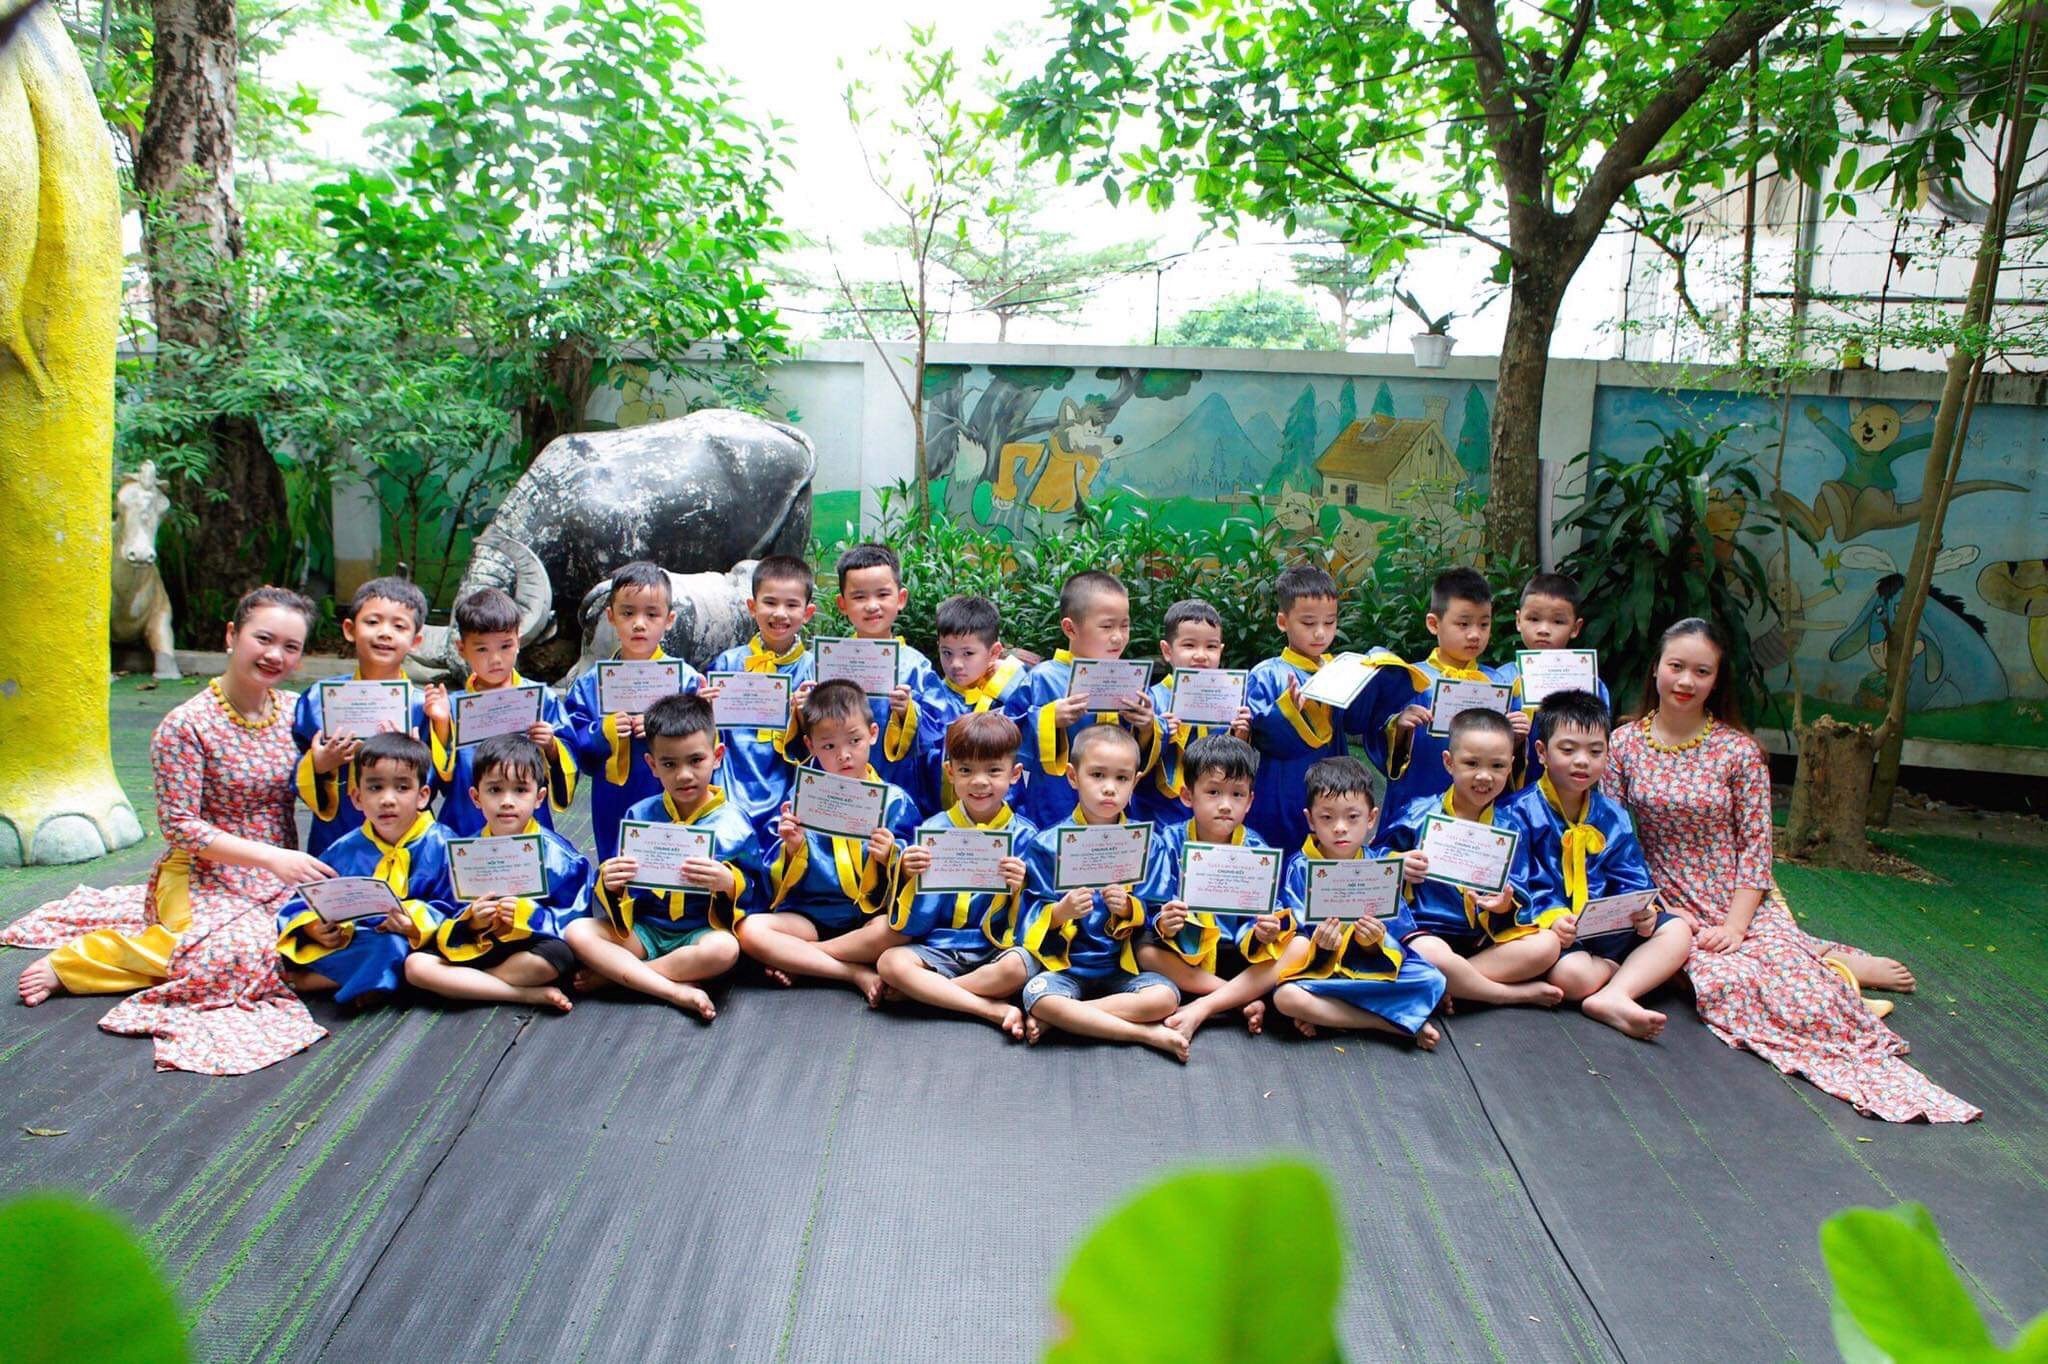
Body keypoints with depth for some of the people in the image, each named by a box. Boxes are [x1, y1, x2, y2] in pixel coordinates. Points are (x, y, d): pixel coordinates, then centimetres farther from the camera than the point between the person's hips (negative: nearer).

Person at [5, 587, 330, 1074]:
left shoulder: (294, 711, 4)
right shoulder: (186, 725, -12)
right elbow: (181, 827, -14)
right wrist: (271, 857, -21)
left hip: (279, 879, 9)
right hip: (204, 877, -9)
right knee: (238, 949, -34)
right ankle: (70, 962, -6)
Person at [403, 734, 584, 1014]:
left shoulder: (557, 853, -2)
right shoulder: (464, 853, 6)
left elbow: (575, 918, -6)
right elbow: (448, 917, 5)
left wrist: (527, 917, -23)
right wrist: (471, 921, -18)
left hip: (530, 948, -3)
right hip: (474, 947, 4)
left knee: (557, 955, -36)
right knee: (415, 965, -21)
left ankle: (466, 984, -16)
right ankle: (532, 995, -22)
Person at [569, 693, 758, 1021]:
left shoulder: (731, 821, -4)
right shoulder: (639, 816, 4)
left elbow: (755, 893, -7)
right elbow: (617, 899, 5)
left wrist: (728, 883, -30)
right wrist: (609, 886, -20)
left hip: (703, 931, -3)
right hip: (643, 928, 4)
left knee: (724, 949, -36)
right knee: (578, 932, -19)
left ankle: (615, 974, -17)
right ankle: (678, 991, -26)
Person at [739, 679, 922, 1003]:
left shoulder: (894, 800, 4)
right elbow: (784, 881, 7)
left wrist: (889, 858, -18)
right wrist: (793, 849, -13)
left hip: (871, 916, -1)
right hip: (809, 914, 2)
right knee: (750, 929, -26)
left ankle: (795, 959, -16)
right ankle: (857, 974, -22)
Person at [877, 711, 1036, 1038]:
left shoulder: (1024, 836, -1)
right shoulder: (933, 830, 2)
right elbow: (913, 926, 0)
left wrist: (1019, 889, -22)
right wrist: (909, 878, -18)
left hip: (999, 947, -1)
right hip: (939, 946, 2)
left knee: (1016, 967, -34)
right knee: (890, 962, -26)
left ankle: (925, 992, -14)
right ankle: (996, 1010, -23)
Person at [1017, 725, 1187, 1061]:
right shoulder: (1047, 844, -1)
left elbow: (1153, 916, 7)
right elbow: (1032, 922, -1)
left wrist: (1128, 909, -15)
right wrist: (1060, 913, -22)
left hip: (1123, 966, 2)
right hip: (1064, 965, -2)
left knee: (1165, 997, -26)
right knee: (1039, 997, -33)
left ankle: (1056, 1020, -17)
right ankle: (1150, 1034, -21)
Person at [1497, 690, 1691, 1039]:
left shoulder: (1612, 817, 12)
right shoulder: (1520, 813, -7)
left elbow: (1632, 880, 9)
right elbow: (1515, 885, -14)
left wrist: (1643, 912, -14)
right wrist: (1550, 917, -31)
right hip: (1550, 930, -7)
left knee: (1677, 931, -8)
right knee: (1571, 974, -35)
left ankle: (1613, 997, -27)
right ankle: (1627, 968, -1)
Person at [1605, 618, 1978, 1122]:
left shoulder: (1739, 751, -3)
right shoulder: (1624, 744, -1)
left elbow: (1756, 844, -3)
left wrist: (1734, 924, -13)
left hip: (1742, 903, 0)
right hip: (1669, 907, 1)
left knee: (1802, 1001, -25)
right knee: (1728, 985, -30)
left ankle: (1838, 966, 11)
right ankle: (1820, 965, 1)